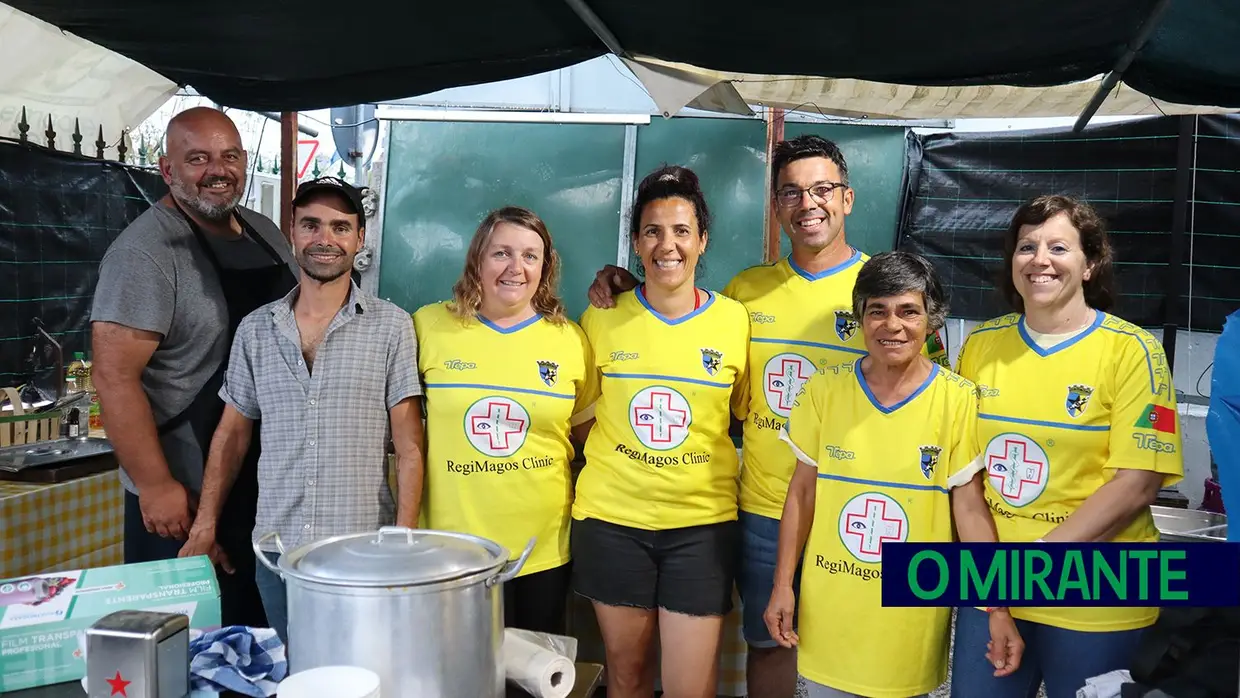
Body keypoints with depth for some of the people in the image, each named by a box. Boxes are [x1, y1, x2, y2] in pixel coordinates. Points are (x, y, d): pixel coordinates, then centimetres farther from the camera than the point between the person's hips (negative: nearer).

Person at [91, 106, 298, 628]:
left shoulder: (266, 233, 8)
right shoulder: (145, 252, -15)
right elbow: (114, 376, -19)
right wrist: (156, 486, -20)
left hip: (274, 478, 7)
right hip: (187, 492, -7)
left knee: (263, 632, 17)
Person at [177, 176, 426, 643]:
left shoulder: (391, 326, -4)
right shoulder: (255, 329, 7)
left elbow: (408, 443, -5)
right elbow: (233, 434, 11)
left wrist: (405, 539, -11)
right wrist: (204, 529, 6)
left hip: (362, 550, -3)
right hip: (275, 548, 3)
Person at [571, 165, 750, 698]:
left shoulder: (734, 321, -2)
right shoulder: (602, 318, -1)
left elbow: (749, 415, 10)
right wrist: (609, 464, 0)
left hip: (701, 523, 0)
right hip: (612, 518, 1)